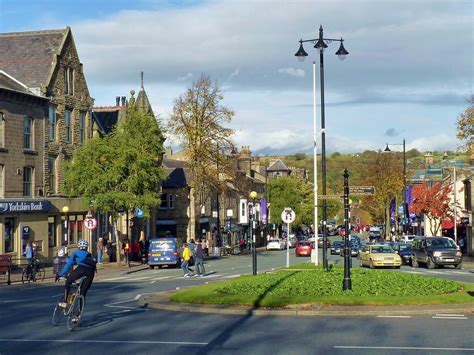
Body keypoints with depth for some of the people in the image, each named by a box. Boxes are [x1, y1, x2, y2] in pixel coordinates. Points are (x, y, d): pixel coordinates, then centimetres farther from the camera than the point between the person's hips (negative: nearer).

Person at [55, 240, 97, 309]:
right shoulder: (89, 255, 37)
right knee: (83, 291, 16)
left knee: (67, 283, 16)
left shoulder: (76, 253, 25)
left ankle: (65, 302, 7)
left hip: (81, 268, -4)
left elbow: (68, 264, 20)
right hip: (91, 270, 4)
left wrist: (60, 274, 26)